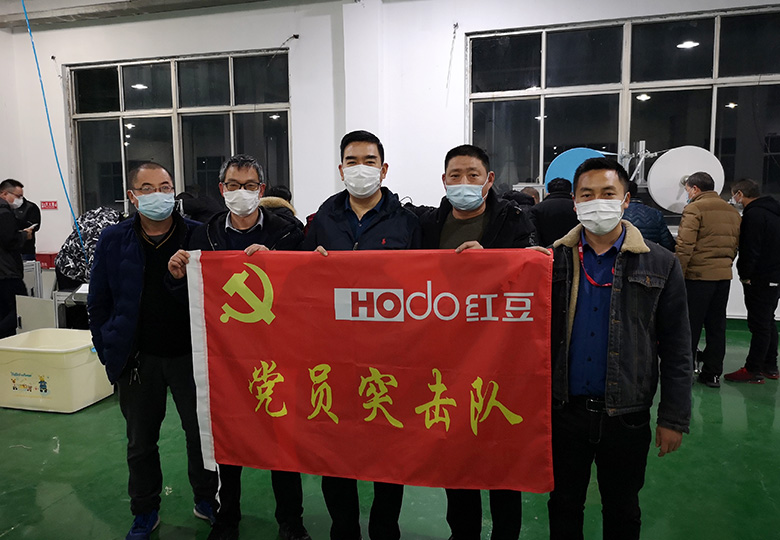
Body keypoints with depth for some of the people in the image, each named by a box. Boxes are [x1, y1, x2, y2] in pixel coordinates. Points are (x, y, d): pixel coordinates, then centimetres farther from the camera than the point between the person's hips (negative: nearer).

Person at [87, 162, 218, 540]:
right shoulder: (114, 240, -1)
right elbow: (98, 302, 5)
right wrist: (109, 352, 1)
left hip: (190, 355, -1)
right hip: (137, 359, 2)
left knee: (201, 432, 12)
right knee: (140, 442, 16)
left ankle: (206, 500, 35)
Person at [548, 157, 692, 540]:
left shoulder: (660, 265, -3)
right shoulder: (553, 260, -2)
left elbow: (676, 348, -2)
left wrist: (674, 418, -3)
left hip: (626, 415, 0)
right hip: (563, 410, 1)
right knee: (563, 505, 18)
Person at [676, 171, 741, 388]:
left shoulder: (694, 209, -9)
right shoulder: (732, 211, 14)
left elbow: (684, 247, -16)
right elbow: (735, 246, 16)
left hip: (698, 275, -7)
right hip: (724, 276, 7)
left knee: (690, 326, 2)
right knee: (716, 325, 13)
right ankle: (713, 373, 19)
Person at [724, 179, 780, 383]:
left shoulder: (754, 214, -16)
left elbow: (750, 250, -22)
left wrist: (746, 276, -13)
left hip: (760, 280, -10)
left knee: (759, 324, -5)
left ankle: (753, 370, 1)